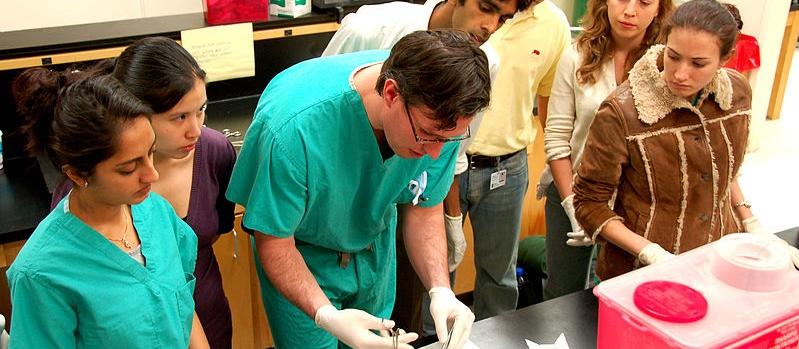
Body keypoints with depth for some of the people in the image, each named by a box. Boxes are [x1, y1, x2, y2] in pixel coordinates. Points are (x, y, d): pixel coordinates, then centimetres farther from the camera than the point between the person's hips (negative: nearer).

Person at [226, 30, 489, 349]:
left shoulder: (439, 118, -26)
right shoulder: (293, 127, -40)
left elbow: (425, 210, -11)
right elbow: (275, 243, -27)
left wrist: (441, 290, -26)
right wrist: (326, 315, -41)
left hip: (376, 246, 4)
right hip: (303, 255, -4)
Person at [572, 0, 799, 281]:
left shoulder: (737, 92, -4)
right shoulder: (621, 112, -23)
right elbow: (589, 202, -15)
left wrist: (752, 226, 6)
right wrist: (652, 254, -24)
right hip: (639, 274, -5)